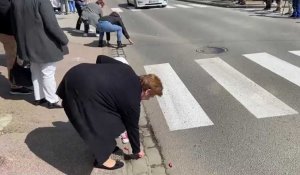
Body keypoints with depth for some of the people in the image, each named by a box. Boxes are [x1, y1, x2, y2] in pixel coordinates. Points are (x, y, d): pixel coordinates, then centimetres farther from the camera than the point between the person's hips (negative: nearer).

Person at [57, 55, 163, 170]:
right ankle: (102, 159, 21)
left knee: (104, 115, 23)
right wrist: (137, 150, 24)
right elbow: (132, 127, 8)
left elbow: (101, 58, 17)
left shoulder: (127, 70, 12)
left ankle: (104, 145, 40)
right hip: (80, 90, -10)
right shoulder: (132, 101, -5)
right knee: (108, 123, 4)